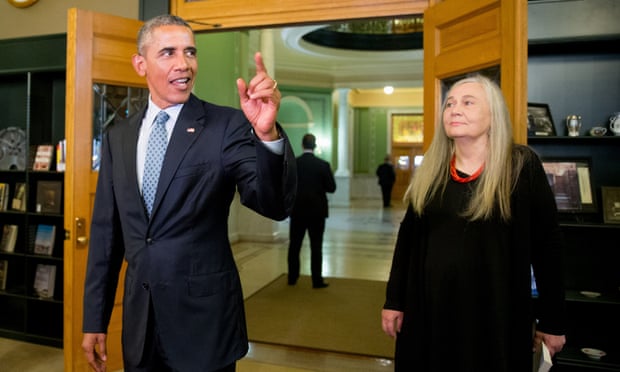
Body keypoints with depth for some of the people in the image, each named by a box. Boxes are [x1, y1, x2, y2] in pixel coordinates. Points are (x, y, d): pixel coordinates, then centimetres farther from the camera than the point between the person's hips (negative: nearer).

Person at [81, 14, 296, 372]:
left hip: (205, 317, -4)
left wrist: (267, 133, -39)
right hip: (139, 319, 4)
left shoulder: (227, 125, -11)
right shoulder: (118, 136, 3)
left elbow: (274, 205, -22)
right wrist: (95, 318, 9)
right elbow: (106, 231, 7)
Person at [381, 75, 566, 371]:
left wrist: (552, 321, -4)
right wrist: (394, 301, 6)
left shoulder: (522, 166, -8)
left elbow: (548, 246, -5)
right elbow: (408, 238, 7)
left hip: (496, 312, -3)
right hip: (429, 308, 4)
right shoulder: (431, 170, 2)